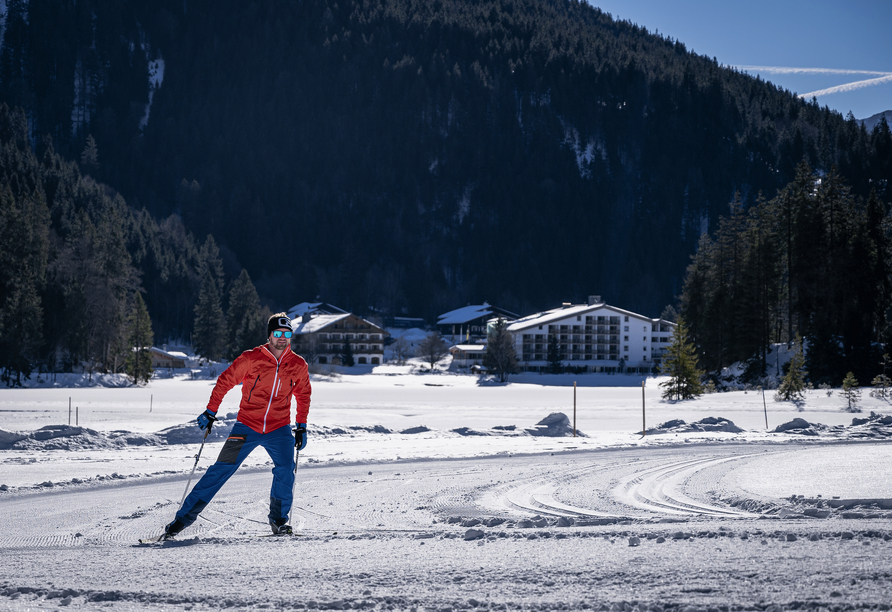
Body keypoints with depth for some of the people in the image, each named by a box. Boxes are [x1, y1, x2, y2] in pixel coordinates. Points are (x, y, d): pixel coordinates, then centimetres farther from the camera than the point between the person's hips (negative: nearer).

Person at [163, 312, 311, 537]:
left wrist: (301, 426, 13)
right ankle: (184, 517, -3)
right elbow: (225, 381, 0)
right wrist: (211, 412, -3)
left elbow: (303, 395, 17)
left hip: (279, 429, 2)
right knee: (221, 470, -8)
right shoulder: (251, 358, -8)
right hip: (247, 426, -2)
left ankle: (279, 519, 0)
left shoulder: (298, 365, 1)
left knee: (285, 468, -21)